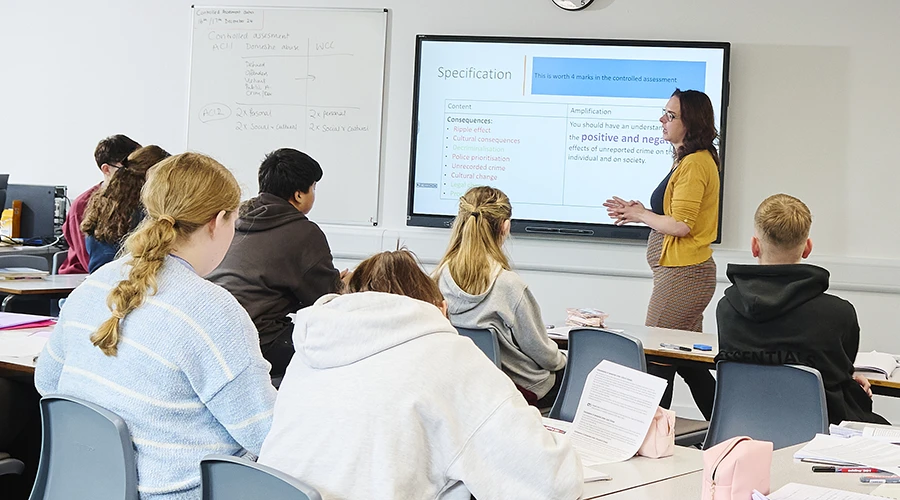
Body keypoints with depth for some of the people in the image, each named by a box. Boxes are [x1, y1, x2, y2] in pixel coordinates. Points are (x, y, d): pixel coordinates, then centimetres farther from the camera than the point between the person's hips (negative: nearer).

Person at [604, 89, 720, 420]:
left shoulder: (695, 163, -15)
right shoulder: (689, 160, 17)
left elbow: (681, 225, -20)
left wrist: (640, 215, -6)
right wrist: (641, 213, 9)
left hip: (682, 275, -11)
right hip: (688, 272, 11)